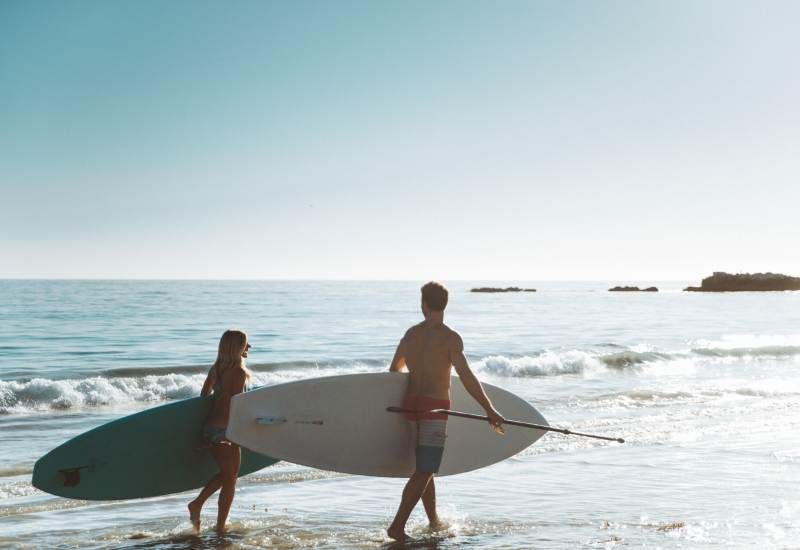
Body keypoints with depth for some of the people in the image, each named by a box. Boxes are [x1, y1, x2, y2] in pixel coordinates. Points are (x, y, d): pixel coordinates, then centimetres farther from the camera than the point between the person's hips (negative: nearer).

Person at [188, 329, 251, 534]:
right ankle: (220, 527, 7)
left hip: (209, 427, 7)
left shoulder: (215, 368, 10)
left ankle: (197, 503, 11)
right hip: (226, 429, -7)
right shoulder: (239, 372, -13)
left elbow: (204, 395, 16)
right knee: (230, 480, 5)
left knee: (225, 474, 23)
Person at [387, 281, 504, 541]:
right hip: (435, 408, -7)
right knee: (424, 471, -6)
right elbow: (467, 377, -18)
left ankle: (434, 522, 28)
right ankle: (397, 526, -14)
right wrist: (489, 410, -17)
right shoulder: (450, 337, -9)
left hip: (411, 404, 7)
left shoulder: (411, 334, 10)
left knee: (424, 468, 18)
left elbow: (394, 370, 22)